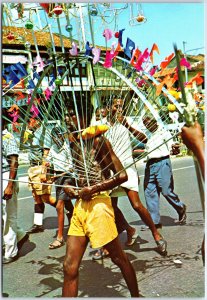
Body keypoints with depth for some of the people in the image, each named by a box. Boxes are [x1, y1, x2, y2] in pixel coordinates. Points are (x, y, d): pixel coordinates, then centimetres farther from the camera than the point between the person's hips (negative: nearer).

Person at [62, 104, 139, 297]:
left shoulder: (97, 141, -9)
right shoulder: (74, 144, 14)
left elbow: (122, 175, -12)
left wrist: (94, 189, -15)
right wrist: (70, 187, 5)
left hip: (98, 204, -7)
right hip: (80, 205, 7)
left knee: (119, 258, 12)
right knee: (70, 266, 5)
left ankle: (136, 296, 34)